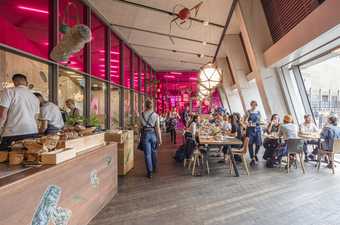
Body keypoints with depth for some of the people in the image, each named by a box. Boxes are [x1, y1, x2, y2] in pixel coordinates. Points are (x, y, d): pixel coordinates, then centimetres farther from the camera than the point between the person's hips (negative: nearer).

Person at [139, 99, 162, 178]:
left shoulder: (141, 115, -2)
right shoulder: (156, 115, -6)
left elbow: (141, 126, 3)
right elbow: (157, 128, -7)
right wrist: (160, 139, -3)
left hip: (145, 134, -1)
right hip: (153, 134, 1)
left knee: (147, 154, 5)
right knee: (154, 152, 21)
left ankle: (149, 172, 10)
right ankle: (154, 168, 38)